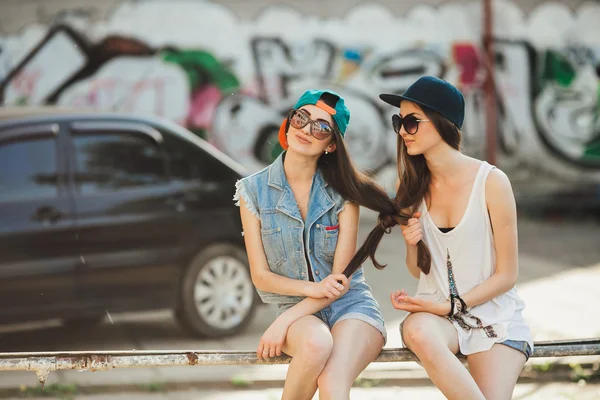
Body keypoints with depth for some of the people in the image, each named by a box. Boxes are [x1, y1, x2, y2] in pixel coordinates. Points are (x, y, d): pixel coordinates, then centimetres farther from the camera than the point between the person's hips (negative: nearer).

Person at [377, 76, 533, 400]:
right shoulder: (411, 186, 3)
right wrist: (412, 246, -11)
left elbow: (506, 275, -6)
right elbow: (418, 271, 11)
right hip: (435, 311, 3)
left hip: (494, 315, -3)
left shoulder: (491, 182, -11)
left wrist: (449, 306, -13)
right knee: (418, 331, -34)